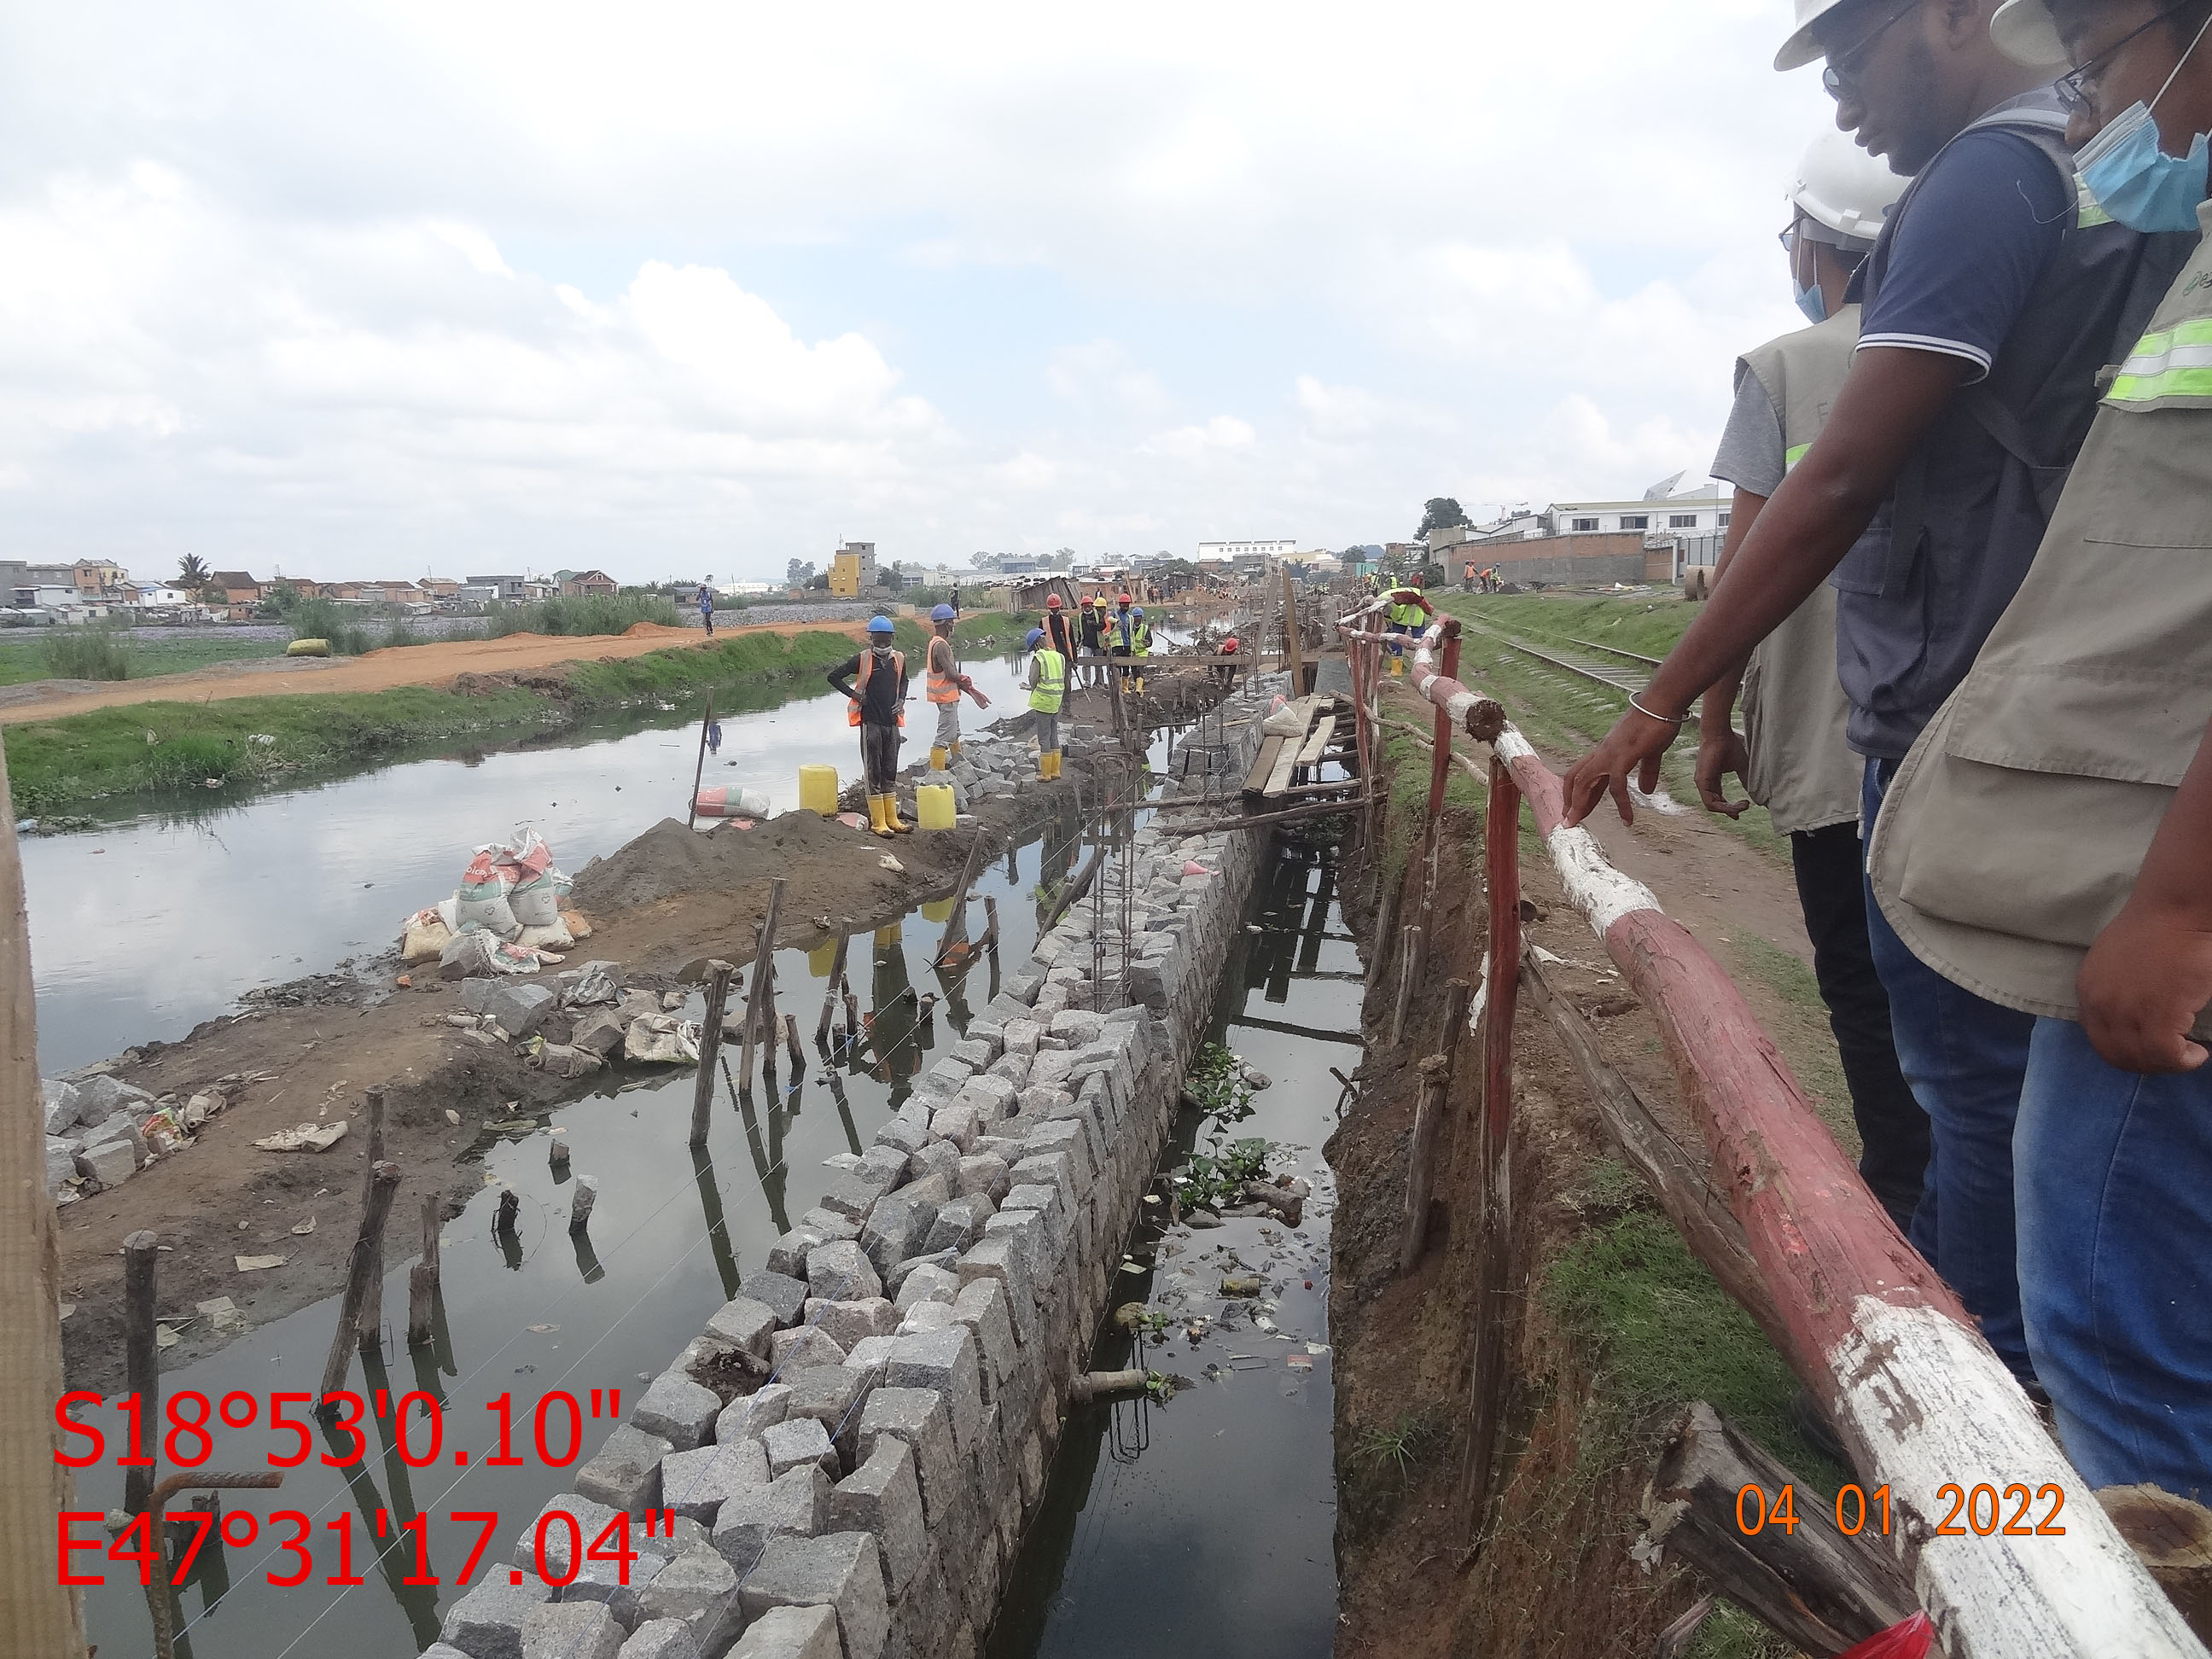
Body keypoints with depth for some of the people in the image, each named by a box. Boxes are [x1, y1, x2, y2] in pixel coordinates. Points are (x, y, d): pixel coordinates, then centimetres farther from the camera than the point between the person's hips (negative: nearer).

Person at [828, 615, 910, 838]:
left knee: (890, 772, 12)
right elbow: (833, 676, -3)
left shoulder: (898, 659, 7)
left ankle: (892, 819, 19)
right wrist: (854, 694, -8)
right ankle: (878, 822, 2)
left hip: (892, 723, 5)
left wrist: (901, 700, 8)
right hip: (871, 723, -5)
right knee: (873, 773, -1)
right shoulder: (862, 660, -8)